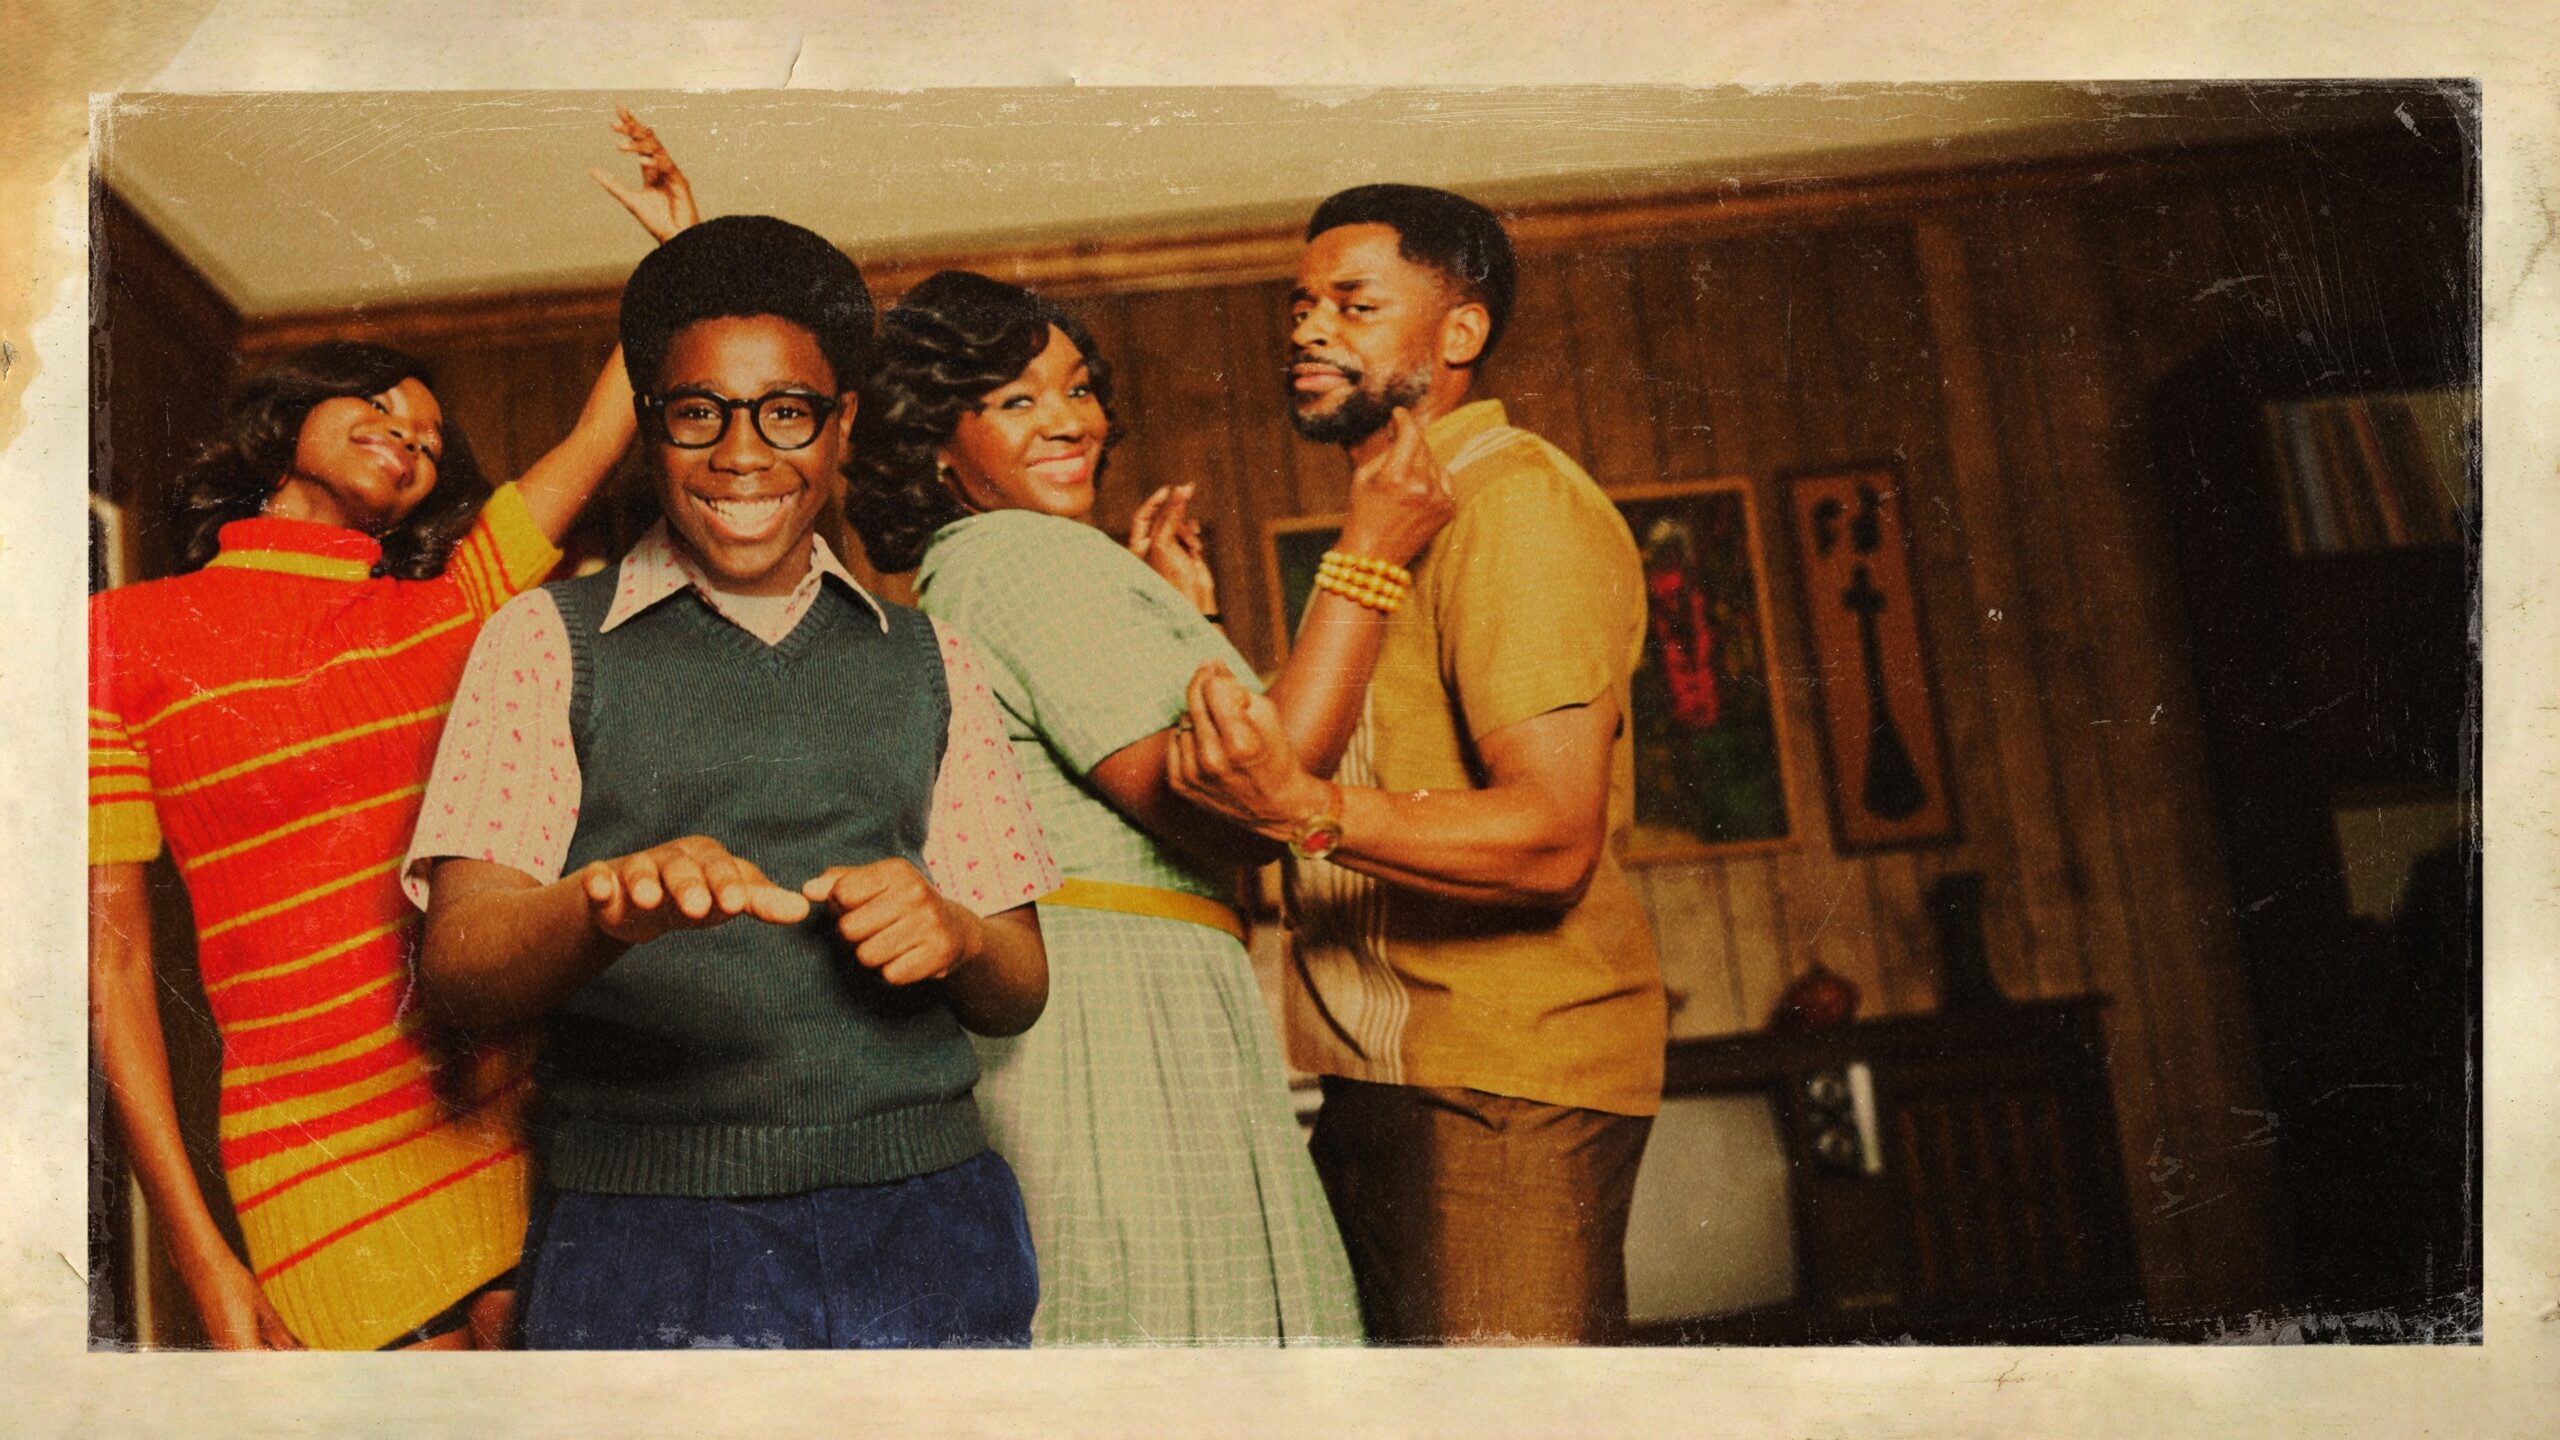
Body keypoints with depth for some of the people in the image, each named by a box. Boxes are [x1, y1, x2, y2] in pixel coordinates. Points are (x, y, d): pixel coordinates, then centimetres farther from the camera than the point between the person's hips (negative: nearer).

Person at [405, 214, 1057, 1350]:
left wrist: (955, 934, -9)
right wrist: (611, 906, -27)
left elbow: (1018, 993, 13)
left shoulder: (927, 661, 13)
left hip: (926, 1224, 3)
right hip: (643, 1242, -2)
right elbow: (457, 965, -6)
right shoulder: (549, 640, 5)